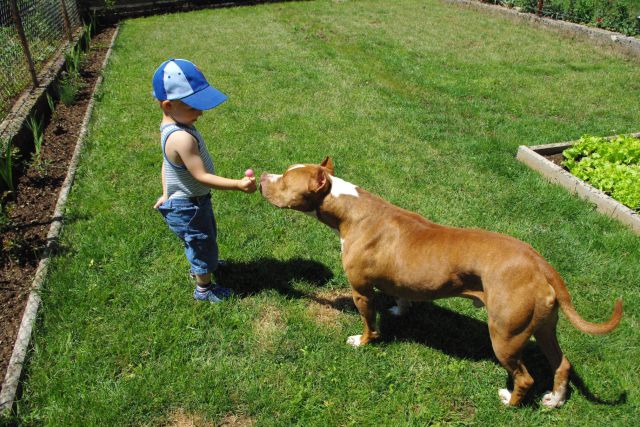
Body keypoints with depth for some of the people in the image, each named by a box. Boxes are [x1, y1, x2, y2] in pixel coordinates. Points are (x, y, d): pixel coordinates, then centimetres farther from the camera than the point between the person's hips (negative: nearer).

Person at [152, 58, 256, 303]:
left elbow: (166, 162, 5)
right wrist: (239, 185, -36)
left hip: (184, 199, 9)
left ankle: (200, 265, 61)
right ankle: (204, 289, 39)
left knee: (204, 239, 33)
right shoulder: (182, 138, -36)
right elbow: (201, 176, -34)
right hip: (188, 208, -9)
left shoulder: (170, 126, -5)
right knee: (203, 244, 15)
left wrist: (167, 193, 14)